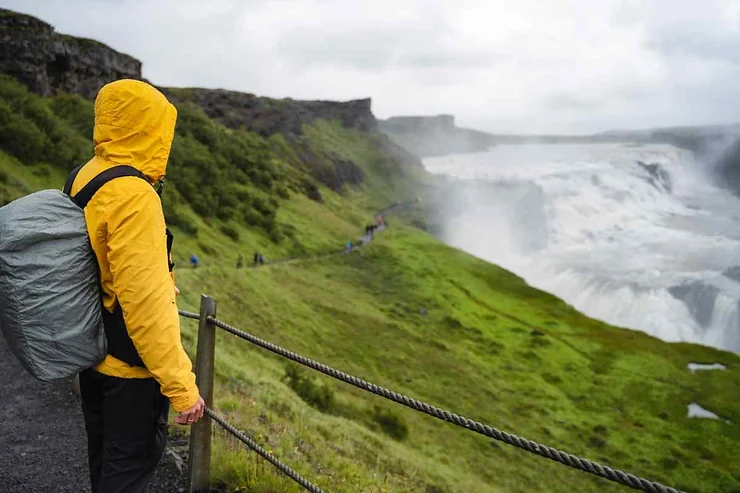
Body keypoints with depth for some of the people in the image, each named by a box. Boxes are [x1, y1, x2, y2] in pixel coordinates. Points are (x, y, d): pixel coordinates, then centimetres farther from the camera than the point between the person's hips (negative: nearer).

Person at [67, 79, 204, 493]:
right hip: (130, 365, -9)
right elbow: (146, 304, -29)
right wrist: (181, 385, -24)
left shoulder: (85, 179, 2)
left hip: (92, 354, 9)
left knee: (104, 456, 24)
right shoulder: (133, 197, -26)